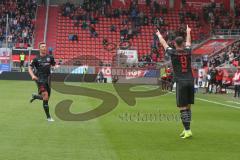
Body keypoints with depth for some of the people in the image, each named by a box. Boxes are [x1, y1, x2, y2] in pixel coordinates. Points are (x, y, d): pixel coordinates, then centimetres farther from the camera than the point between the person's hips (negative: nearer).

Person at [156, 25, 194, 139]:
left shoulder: (173, 53, -4)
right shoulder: (188, 51, 6)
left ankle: (187, 131, -9)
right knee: (188, 107, 11)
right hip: (190, 81, 5)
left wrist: (159, 35, 35)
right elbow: (188, 42, 28)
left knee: (183, 108, -5)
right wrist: (188, 32, 48)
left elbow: (164, 44, 15)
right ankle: (186, 129, 15)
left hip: (181, 83, -5)